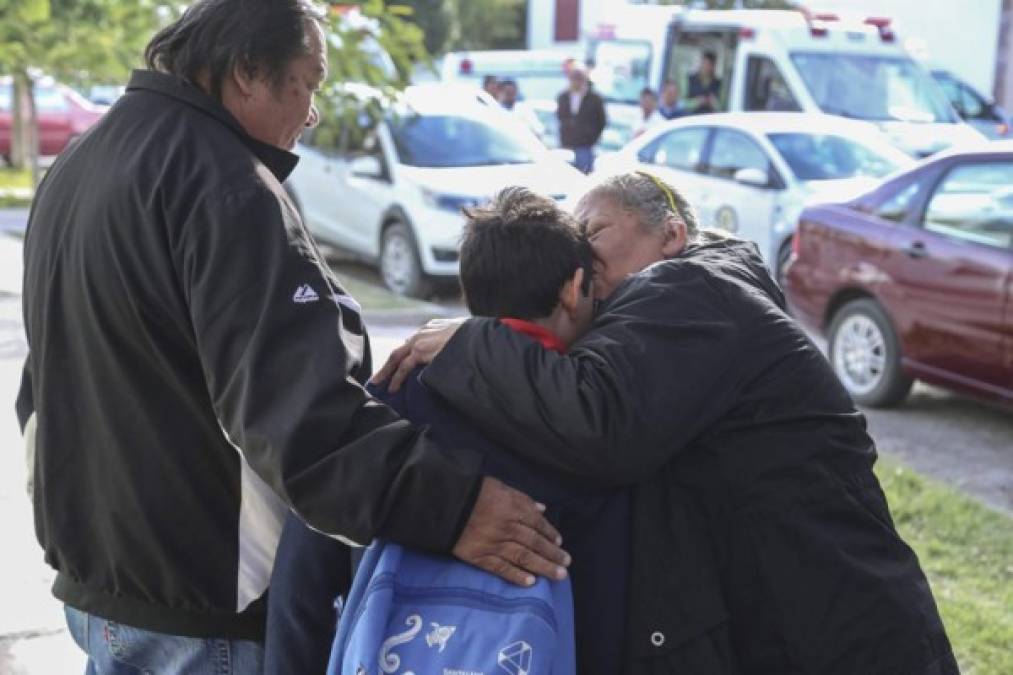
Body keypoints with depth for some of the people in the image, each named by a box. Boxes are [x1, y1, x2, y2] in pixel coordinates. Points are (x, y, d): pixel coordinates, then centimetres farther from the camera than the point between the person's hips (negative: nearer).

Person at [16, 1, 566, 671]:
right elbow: (296, 403, -34)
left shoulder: (78, 165, 10)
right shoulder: (224, 188, -22)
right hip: (202, 600, -9)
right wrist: (446, 500, -38)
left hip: (92, 576, 9)